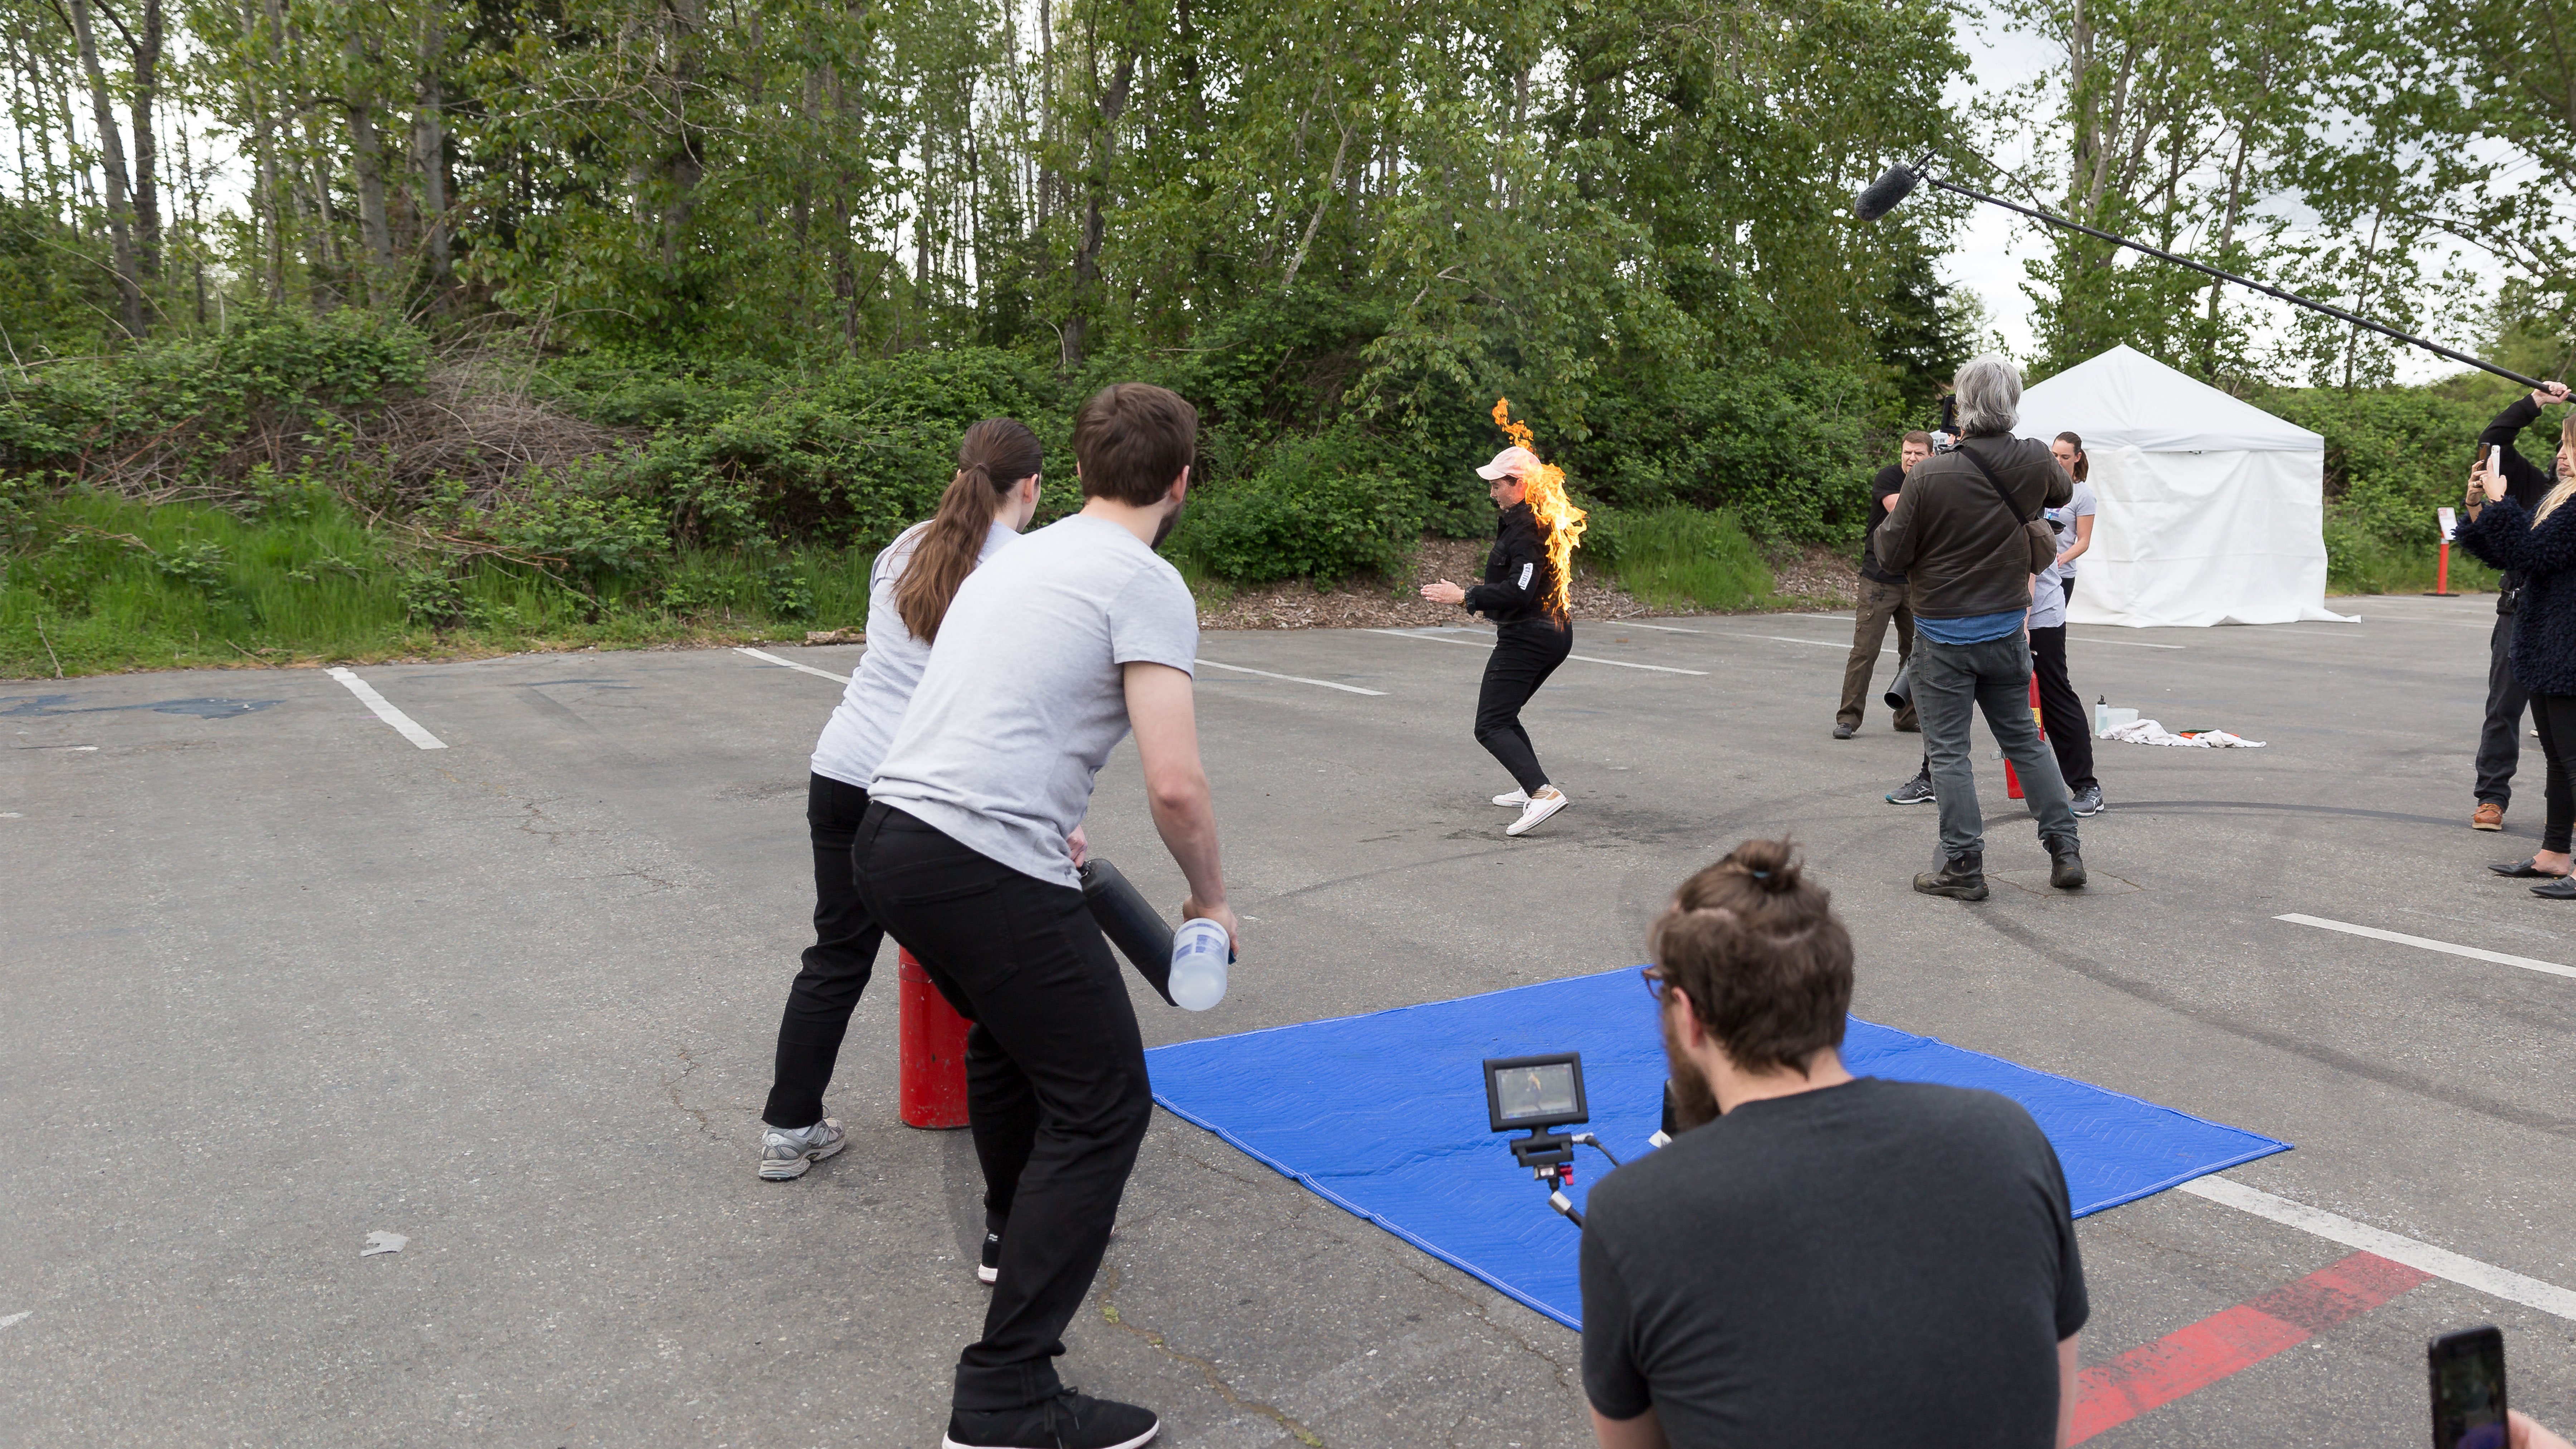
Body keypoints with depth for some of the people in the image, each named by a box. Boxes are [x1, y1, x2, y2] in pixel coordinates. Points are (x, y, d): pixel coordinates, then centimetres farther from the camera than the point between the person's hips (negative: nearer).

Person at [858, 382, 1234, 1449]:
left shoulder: (1017, 557, 20)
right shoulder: (1146, 583, -6)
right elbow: (1175, 785, -14)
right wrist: (1210, 899, 4)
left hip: (891, 834, 9)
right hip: (987, 870, -9)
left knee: (1010, 1038, 32)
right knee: (1101, 1107, 1)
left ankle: (1016, 1230, 53)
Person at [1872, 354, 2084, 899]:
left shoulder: (1929, 477, -19)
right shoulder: (2035, 463, -6)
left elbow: (1892, 553, -11)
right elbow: (2064, 491, 19)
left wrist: (1890, 521, 8)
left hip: (1944, 635, -4)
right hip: (2007, 629, 4)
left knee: (1948, 750, 4)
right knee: (2023, 738, 17)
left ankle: (1964, 865, 6)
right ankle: (2064, 850, 20)